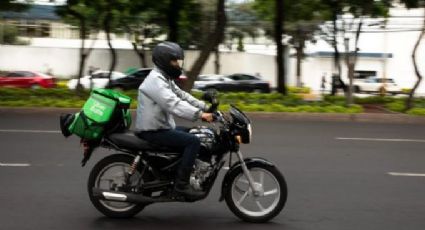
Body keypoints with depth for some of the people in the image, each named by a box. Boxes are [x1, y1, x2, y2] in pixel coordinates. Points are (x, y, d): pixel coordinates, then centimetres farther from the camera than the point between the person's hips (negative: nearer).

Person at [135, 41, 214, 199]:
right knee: (193, 141, -20)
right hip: (153, 131, -11)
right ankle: (181, 184, -18)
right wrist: (200, 115, -37)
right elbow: (173, 104, -32)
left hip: (162, 126, 11)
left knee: (194, 133, 19)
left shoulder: (166, 79, 16)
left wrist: (205, 107, 4)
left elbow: (182, 96, 15)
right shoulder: (155, 80, -19)